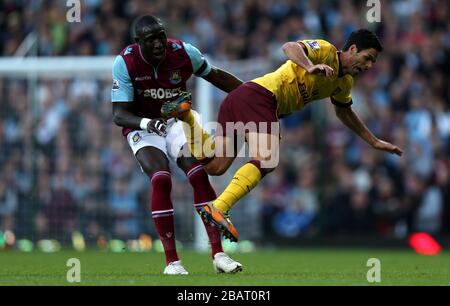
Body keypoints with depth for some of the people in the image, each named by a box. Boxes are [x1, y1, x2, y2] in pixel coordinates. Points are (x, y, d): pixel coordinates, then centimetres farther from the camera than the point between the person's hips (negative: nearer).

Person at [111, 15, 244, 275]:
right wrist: (146, 123, -41)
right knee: (161, 179, -26)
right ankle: (172, 261, -22)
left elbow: (217, 76, 5)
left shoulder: (183, 53, -14)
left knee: (199, 175, -19)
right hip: (142, 127, -2)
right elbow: (119, 114, -21)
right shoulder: (125, 63, -20)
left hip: (176, 121, 2)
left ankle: (218, 253, -14)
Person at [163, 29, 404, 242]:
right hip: (259, 94, -9)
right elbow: (290, 47, -23)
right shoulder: (326, 51, -6)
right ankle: (218, 208, -37)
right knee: (267, 160, -26)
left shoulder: (344, 82, 21)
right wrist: (311, 67, -41)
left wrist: (374, 142, 39)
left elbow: (344, 112, 39)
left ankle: (186, 115, 6)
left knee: (214, 167, 2)